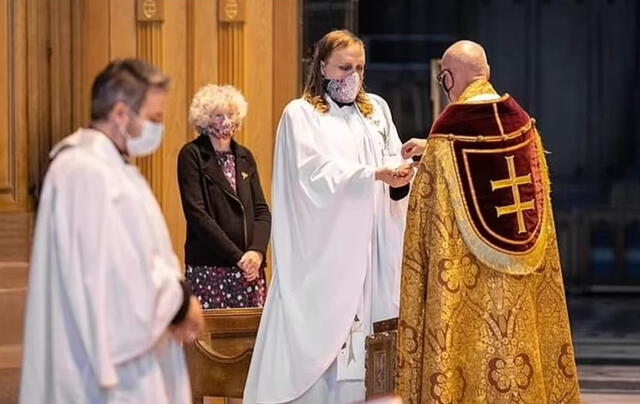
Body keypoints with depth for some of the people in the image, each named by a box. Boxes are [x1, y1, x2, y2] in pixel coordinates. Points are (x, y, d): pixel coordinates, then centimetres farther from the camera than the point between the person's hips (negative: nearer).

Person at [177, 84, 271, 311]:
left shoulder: (244, 157, 15)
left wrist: (257, 251, -7)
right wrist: (237, 257, -12)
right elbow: (197, 214, -9)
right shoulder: (192, 155, -1)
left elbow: (262, 211, 13)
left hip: (250, 266, 5)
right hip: (208, 266, -5)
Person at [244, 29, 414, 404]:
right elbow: (321, 174, -13)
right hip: (324, 249, -4)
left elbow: (394, 159, 6)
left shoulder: (377, 108, 17)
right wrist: (377, 174, -24)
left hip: (369, 247, 4)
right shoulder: (301, 114, 0)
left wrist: (401, 175, -17)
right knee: (322, 330, -8)